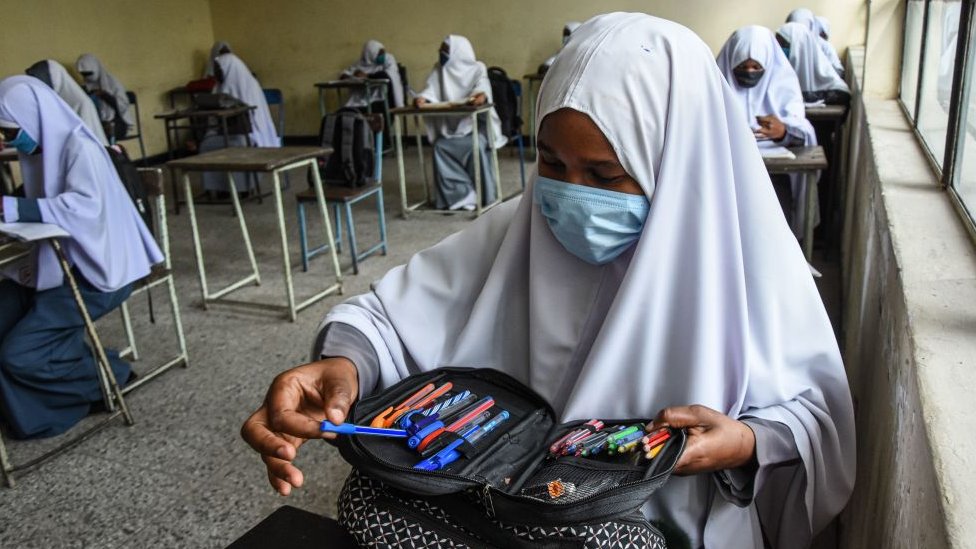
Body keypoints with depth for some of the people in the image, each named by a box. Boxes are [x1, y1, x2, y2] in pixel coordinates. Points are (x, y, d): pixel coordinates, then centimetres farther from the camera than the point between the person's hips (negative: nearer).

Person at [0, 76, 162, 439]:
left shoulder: (79, 146, -14)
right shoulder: (39, 147, 11)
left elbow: (86, 206, -29)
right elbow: (46, 209, 14)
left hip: (94, 270, -9)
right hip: (55, 263, 9)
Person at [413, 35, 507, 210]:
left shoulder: (477, 68, 2)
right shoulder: (439, 69, 12)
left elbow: (483, 87, -18)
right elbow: (431, 90, -3)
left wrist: (482, 96, -44)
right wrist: (422, 98, -27)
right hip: (450, 126, 3)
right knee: (440, 147, -26)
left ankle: (483, 196, -16)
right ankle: (457, 195, -19)